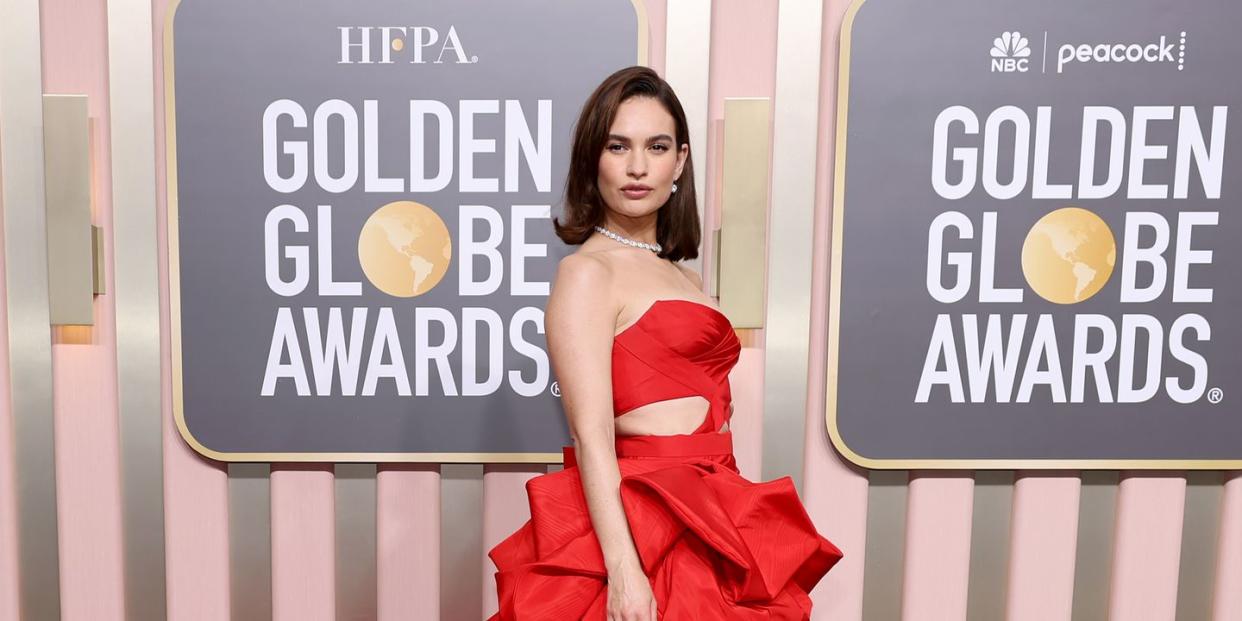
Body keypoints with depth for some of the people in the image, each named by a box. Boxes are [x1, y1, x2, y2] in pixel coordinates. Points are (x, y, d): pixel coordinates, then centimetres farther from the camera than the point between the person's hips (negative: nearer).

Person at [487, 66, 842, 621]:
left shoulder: (683, 277, 14)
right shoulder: (586, 271, -9)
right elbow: (590, 435, -16)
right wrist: (623, 572, -23)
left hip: (710, 527, 7)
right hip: (644, 528, -7)